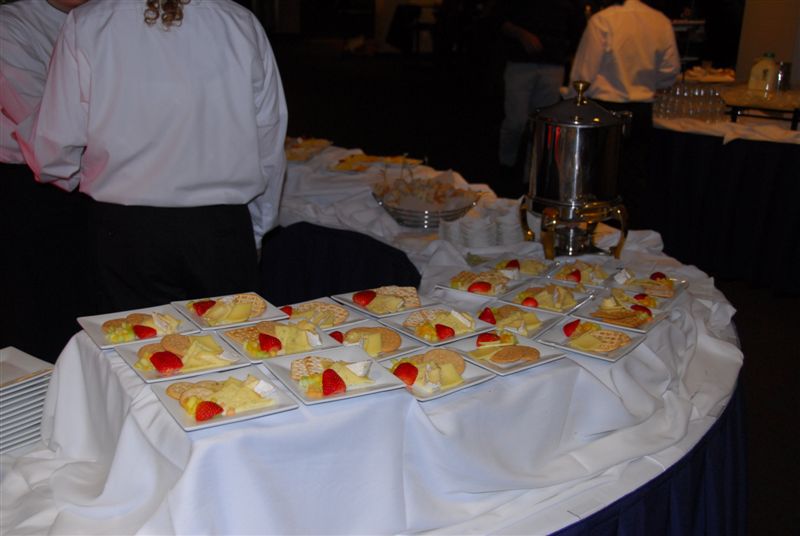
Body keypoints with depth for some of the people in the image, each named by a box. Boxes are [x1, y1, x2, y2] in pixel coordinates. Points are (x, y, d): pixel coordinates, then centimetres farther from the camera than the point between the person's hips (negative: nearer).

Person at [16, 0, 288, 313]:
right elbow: (269, 147, 3)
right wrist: (257, 229, 16)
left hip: (123, 231, 0)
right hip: (223, 231, 1)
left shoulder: (85, 26, -4)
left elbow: (55, 149, -3)